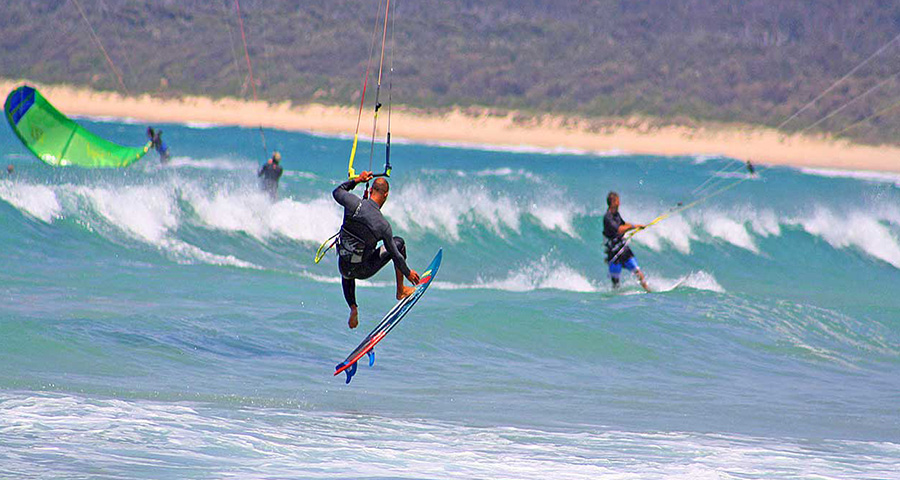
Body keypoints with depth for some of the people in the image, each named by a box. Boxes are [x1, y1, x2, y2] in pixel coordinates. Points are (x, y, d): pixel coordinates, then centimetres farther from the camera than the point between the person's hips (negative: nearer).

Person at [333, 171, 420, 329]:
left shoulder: (353, 203, -16)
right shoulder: (383, 225, -20)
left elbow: (337, 192, 9)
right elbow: (394, 254, -9)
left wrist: (357, 180, 15)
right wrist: (408, 273, 7)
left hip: (344, 267, 3)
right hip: (363, 271, -3)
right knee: (399, 243, 16)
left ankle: (353, 308, 23)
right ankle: (401, 290, 28)